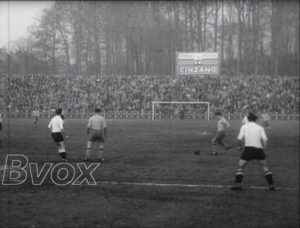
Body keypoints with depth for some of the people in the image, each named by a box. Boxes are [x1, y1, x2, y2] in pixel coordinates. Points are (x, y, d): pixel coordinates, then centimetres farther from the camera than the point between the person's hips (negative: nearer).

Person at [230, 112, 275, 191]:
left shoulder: (244, 127, 7)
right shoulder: (260, 128, 9)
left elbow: (240, 139, -2)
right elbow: (265, 139, -3)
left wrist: (241, 145, 16)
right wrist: (264, 147, 9)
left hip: (248, 148, -2)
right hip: (259, 149, 2)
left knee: (240, 166, 10)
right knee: (265, 166, 16)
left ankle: (238, 184, -4)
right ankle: (271, 185, 12)